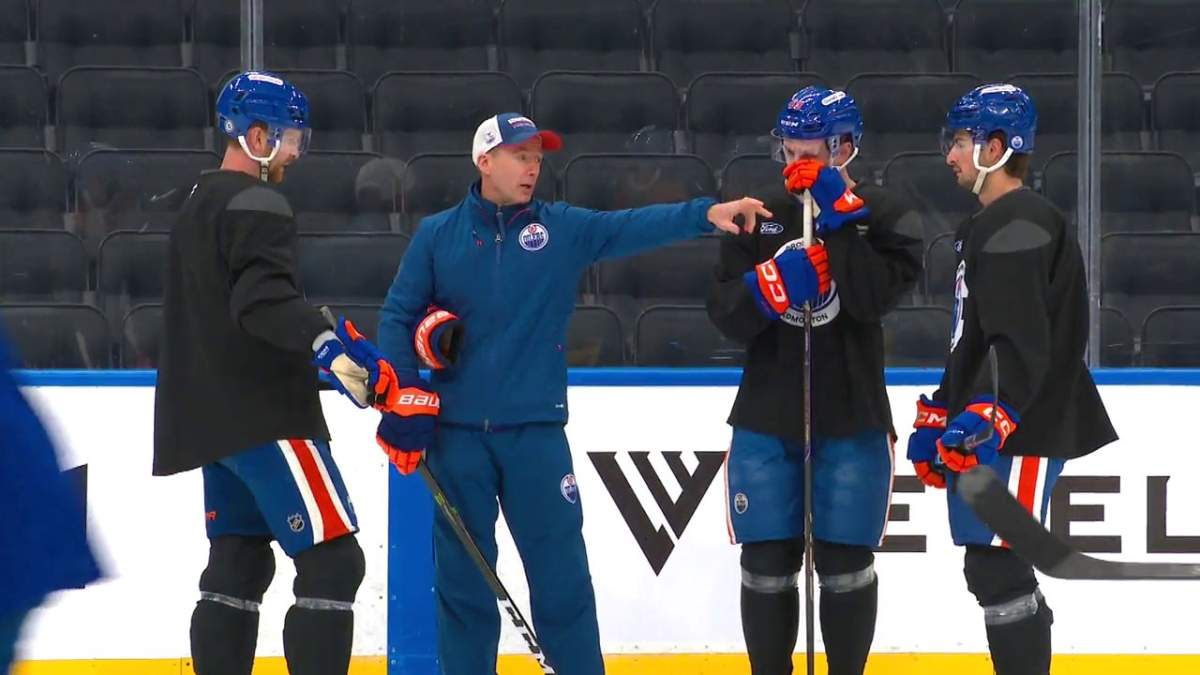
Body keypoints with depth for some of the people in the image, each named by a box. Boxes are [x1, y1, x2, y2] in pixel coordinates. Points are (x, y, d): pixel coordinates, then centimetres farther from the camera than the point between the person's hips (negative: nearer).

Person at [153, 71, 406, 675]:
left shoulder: (199, 206, 20)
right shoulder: (256, 206, -12)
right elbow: (265, 300, -29)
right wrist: (327, 346, -42)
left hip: (214, 418, 10)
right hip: (265, 419, -10)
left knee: (239, 565, 12)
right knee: (332, 562, -12)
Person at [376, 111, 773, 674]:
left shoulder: (563, 228, 4)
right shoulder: (438, 236, 3)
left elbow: (633, 227, -10)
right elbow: (398, 319, 4)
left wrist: (705, 214, -25)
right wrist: (399, 408, -4)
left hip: (535, 430, 0)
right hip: (456, 433, 0)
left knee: (560, 574, 1)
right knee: (462, 576, 6)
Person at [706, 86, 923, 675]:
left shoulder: (884, 216, -2)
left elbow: (876, 297, -18)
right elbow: (726, 316, -2)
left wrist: (840, 219, -21)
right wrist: (773, 280, -20)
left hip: (852, 422, -2)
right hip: (766, 421, 2)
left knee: (846, 567, 2)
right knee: (768, 567, 3)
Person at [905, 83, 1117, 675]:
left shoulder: (1021, 225, -14)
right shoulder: (986, 226, 20)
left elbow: (1021, 343, -24)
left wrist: (988, 419, -31)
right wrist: (939, 417, 25)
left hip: (1020, 432, -11)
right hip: (981, 428, 11)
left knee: (995, 568, -14)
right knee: (994, 570, 12)